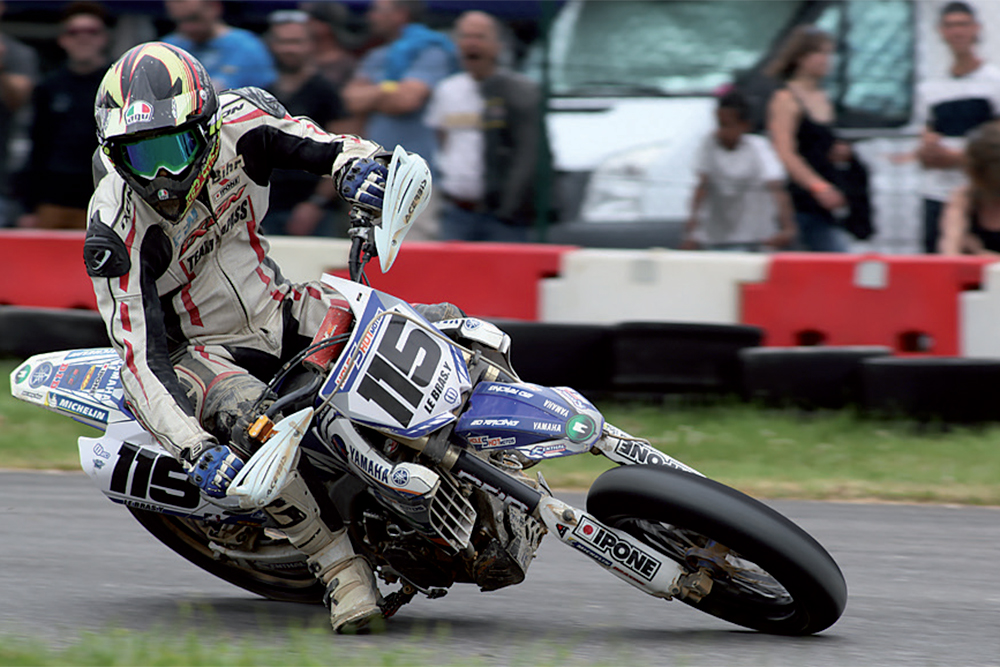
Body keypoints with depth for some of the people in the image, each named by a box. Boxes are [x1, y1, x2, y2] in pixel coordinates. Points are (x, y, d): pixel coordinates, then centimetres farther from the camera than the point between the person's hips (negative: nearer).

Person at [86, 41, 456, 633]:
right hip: (200, 351, -5)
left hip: (275, 310, 5)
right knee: (252, 420, -40)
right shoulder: (116, 231, -27)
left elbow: (327, 146, -7)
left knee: (446, 326, -9)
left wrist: (362, 165, -34)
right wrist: (195, 451, -43)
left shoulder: (239, 121, -16)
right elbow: (139, 358, -30)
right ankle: (339, 565, -26)